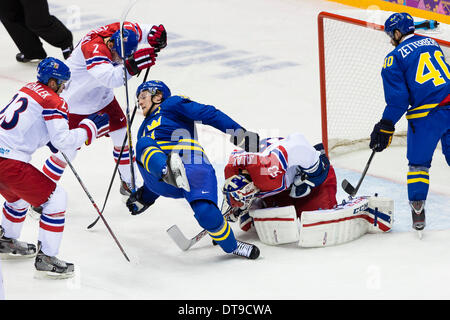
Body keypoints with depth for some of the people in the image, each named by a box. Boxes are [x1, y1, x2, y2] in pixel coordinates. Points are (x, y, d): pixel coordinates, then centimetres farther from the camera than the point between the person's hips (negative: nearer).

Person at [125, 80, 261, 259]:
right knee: (144, 144, -26)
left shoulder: (172, 104, 20)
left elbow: (210, 115, 7)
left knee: (205, 211, -30)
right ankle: (170, 173, -53)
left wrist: (239, 133, -6)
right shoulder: (144, 130, 40)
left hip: (192, 165, -4)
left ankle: (231, 246, -5)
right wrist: (144, 198, 31)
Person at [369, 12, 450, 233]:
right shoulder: (432, 44, 14)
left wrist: (385, 127, -1)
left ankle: (418, 212, 5)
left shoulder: (395, 58, -4)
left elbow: (398, 99, -8)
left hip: (427, 115, -5)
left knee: (418, 163, 9)